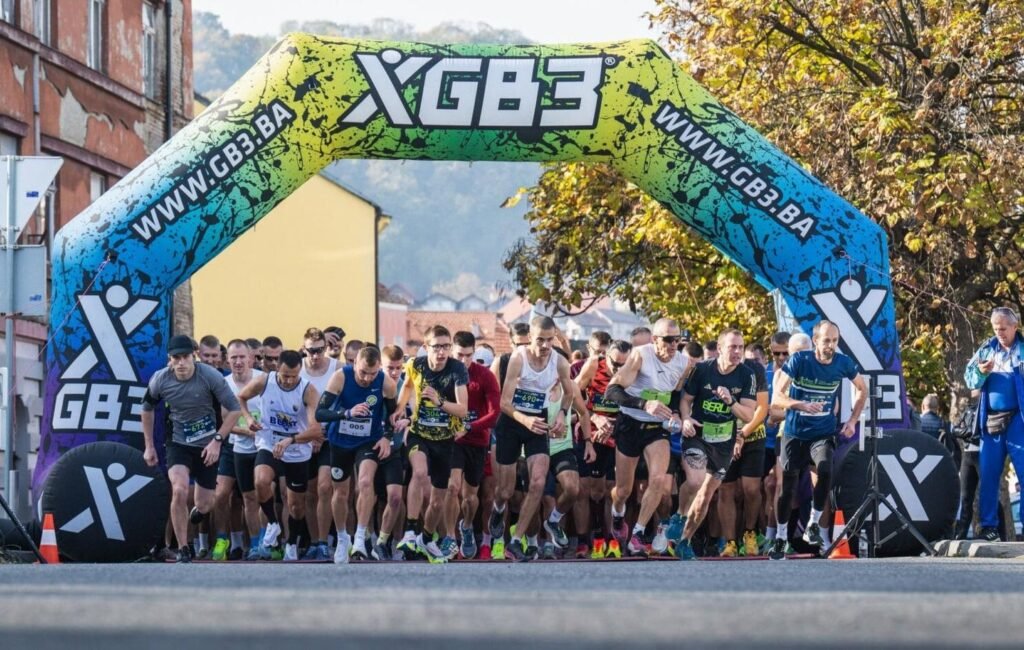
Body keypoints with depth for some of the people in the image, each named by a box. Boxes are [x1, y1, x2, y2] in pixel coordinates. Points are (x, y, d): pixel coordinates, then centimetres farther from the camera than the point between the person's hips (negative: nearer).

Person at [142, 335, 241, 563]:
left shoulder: (210, 376, -18)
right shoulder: (160, 380, -11)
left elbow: (234, 409, -11)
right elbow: (147, 409, 9)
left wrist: (217, 440, -18)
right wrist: (149, 446, 9)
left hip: (207, 447, 0)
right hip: (178, 444, 0)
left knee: (204, 506, 5)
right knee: (179, 491, -25)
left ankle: (197, 511, 47)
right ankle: (183, 551, -12)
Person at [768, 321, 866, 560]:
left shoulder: (843, 363, -7)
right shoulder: (799, 360, -15)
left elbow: (862, 389, 13)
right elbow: (777, 397, -18)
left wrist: (852, 421, 3)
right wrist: (801, 405, -36)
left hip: (824, 434, 1)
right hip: (795, 433, -1)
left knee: (825, 470, -27)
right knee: (787, 486, 0)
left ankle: (814, 525, -9)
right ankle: (780, 538, 15)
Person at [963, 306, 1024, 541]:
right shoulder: (986, 350, 13)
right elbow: (970, 379, 9)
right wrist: (981, 373, -11)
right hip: (991, 420, 3)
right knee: (988, 474, 2)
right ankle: (987, 525, 6)